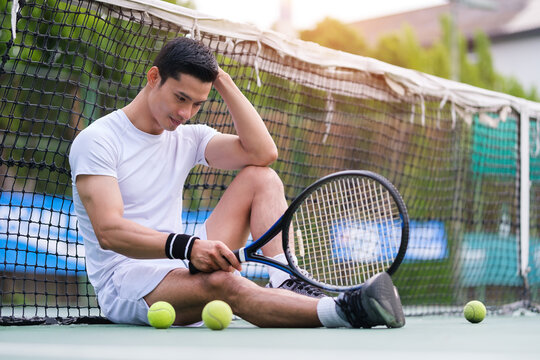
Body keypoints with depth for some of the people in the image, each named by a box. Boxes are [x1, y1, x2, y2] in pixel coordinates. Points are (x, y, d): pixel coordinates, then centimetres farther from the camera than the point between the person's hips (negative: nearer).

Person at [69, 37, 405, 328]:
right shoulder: (97, 140, -10)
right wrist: (186, 245, -38)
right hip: (123, 283, -7)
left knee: (262, 177, -1)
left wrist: (223, 82, -6)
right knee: (222, 282, -39)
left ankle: (286, 284, -23)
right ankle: (342, 311, -49)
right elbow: (109, 231, -24)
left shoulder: (188, 138, 10)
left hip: (181, 269, 7)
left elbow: (262, 152, -5)